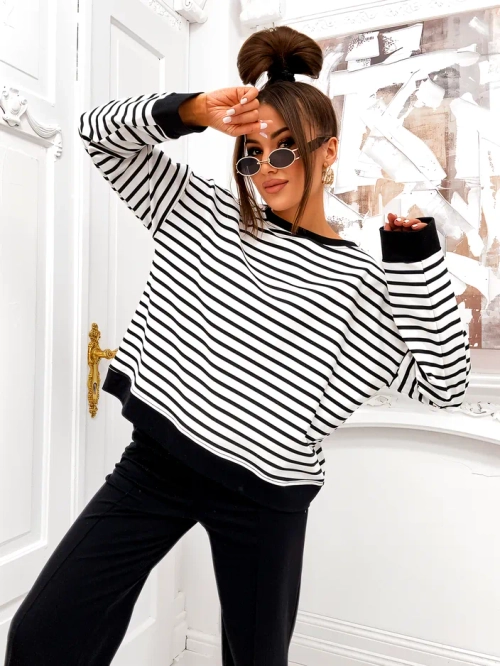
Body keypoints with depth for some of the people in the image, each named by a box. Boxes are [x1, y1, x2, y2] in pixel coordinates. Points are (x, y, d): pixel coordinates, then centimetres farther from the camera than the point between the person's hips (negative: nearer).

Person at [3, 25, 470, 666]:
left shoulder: (358, 278, -2)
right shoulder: (204, 214, 4)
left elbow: (440, 382, -3)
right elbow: (102, 132, 5)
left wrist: (419, 260, -11)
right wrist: (191, 111, -14)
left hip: (264, 497, -1)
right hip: (154, 460, 2)